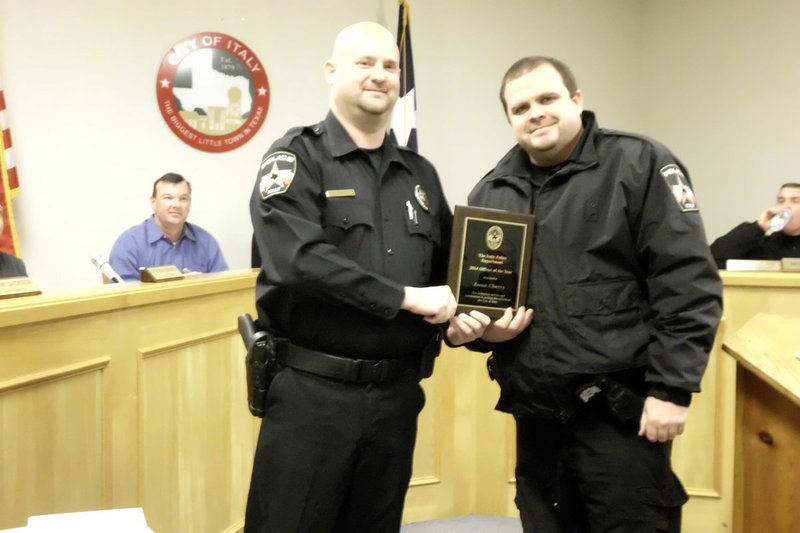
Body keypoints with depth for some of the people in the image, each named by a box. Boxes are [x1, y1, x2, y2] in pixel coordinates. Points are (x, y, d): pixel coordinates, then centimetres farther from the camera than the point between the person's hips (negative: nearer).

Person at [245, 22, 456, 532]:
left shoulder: (420, 173, 12)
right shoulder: (297, 157, -5)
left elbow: (447, 268, 18)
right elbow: (298, 260, -21)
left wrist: (459, 314, -3)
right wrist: (405, 298, -18)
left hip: (397, 393, 5)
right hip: (312, 393, -5)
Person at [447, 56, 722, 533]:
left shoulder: (639, 165, -5)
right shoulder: (491, 192, 11)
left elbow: (688, 283, -11)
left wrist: (671, 388, -15)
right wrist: (477, 325, -4)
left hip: (620, 413, -5)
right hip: (536, 417, 6)